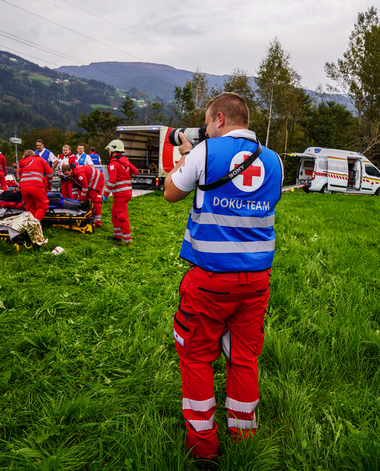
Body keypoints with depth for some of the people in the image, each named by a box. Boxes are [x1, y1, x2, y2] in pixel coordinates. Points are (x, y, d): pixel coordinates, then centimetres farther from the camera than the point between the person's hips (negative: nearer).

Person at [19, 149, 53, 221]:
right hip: (36, 186, -4)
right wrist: (49, 185, 26)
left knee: (30, 209, 13)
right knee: (43, 207, 2)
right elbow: (49, 172, 14)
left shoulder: (22, 164, 29)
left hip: (23, 187, 4)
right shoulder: (39, 159, 21)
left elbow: (21, 177, 24)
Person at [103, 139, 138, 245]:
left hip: (121, 193, -10)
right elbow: (135, 172, 15)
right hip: (127, 190, 10)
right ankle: (118, 235, 30)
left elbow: (112, 181, -22)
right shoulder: (125, 160, 11)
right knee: (115, 213, 20)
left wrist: (105, 194, -14)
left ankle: (127, 239, 0)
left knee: (122, 216, -4)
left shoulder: (113, 163, -15)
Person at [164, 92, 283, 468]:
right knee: (245, 357, 16)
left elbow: (171, 193, 4)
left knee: (196, 356, 11)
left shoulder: (206, 151, -8)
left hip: (210, 277, -4)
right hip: (257, 277, 5)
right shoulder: (272, 159, 6)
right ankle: (243, 435, 32)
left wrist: (184, 156, 22)